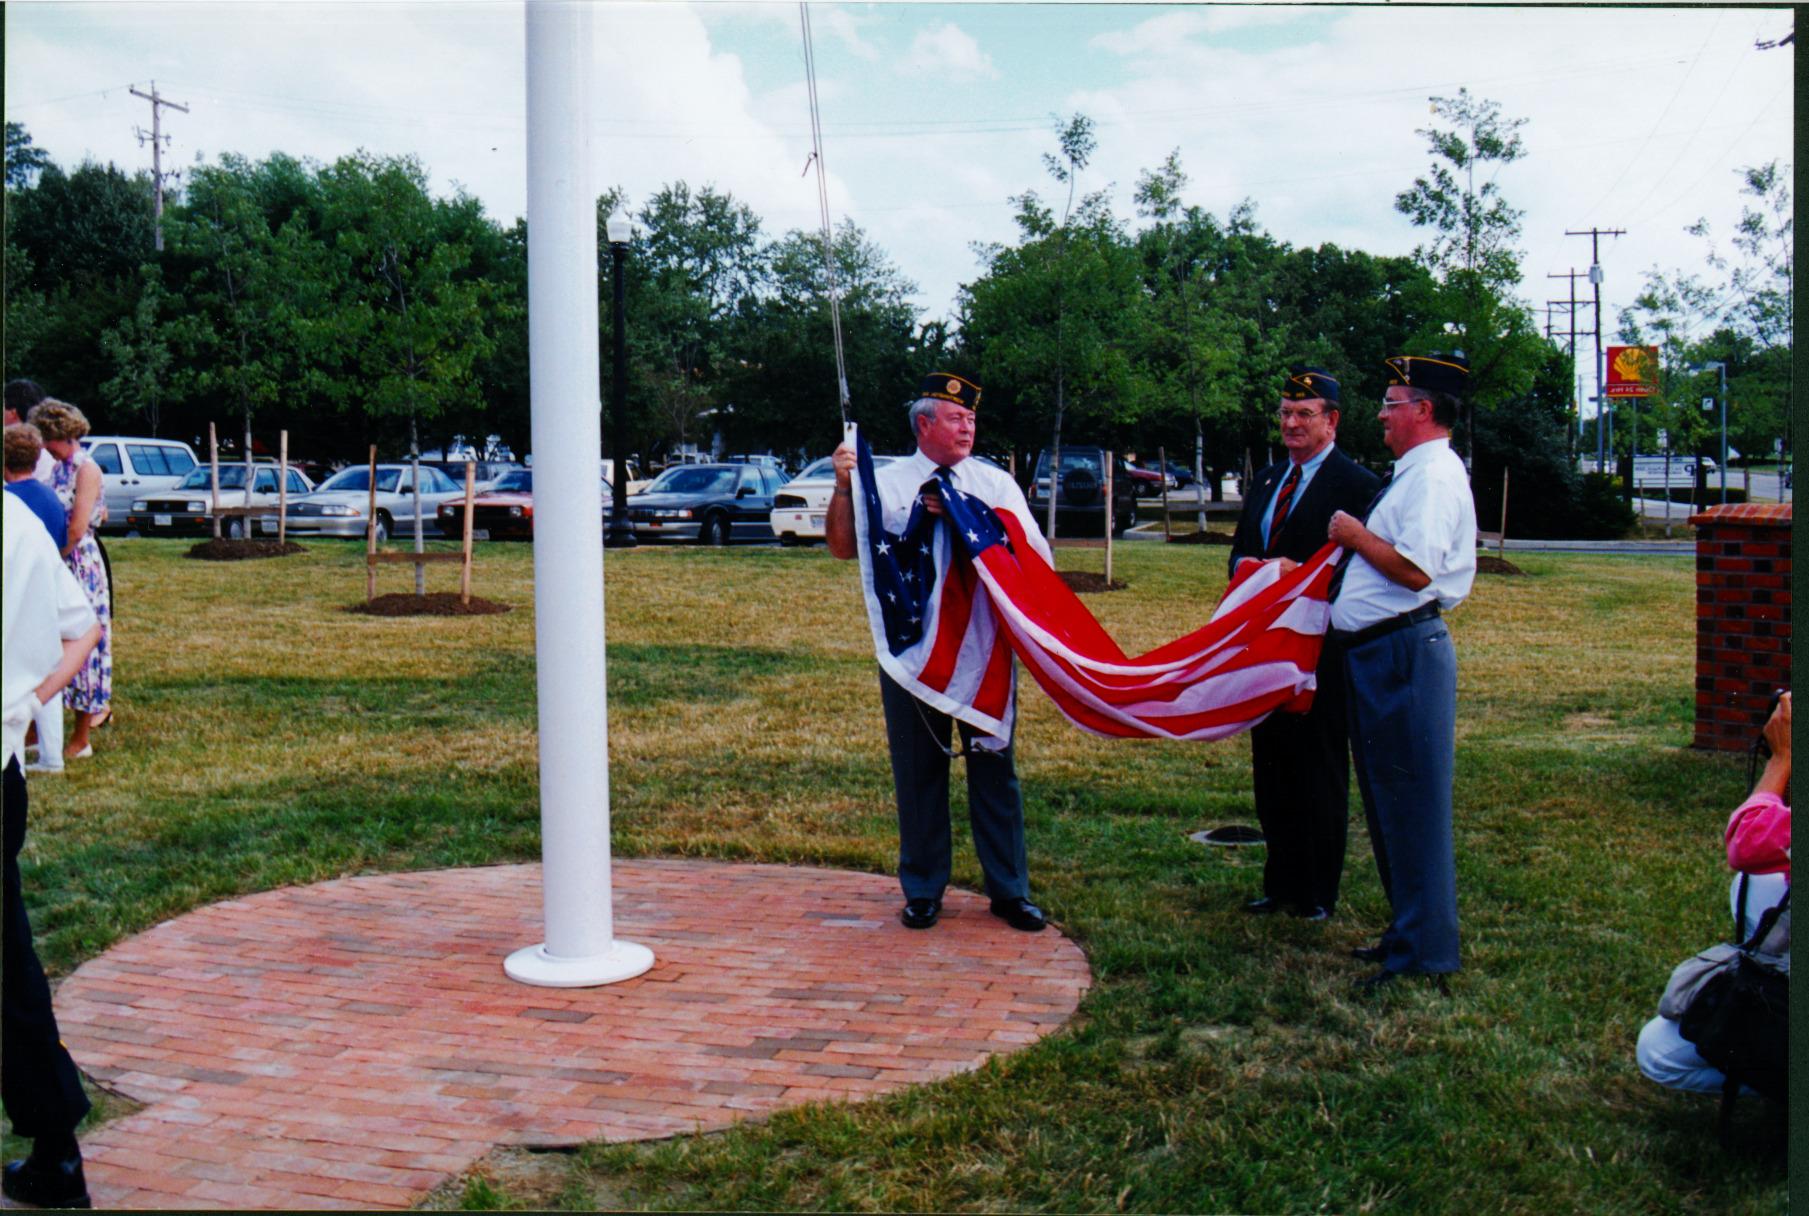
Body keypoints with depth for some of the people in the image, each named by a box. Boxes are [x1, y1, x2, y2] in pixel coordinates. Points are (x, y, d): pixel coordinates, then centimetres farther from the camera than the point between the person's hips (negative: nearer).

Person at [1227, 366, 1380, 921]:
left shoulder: (1355, 484, -8)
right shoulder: (1266, 481, 17)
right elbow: (1240, 547, 21)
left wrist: (1298, 571, -23)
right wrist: (1245, 564, -1)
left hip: (1322, 644, -8)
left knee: (1320, 768, 1)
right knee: (1271, 765, 13)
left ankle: (1317, 893, 12)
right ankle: (1280, 882, 24)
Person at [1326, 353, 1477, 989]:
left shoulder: (1436, 476, -15)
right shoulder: (1411, 473, 17)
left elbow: (1415, 570, -24)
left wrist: (1355, 535, -13)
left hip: (1405, 651, -11)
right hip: (1375, 651, 11)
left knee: (1411, 800, -4)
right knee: (1386, 797, 18)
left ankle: (1424, 950, 5)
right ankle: (1409, 930, 31)